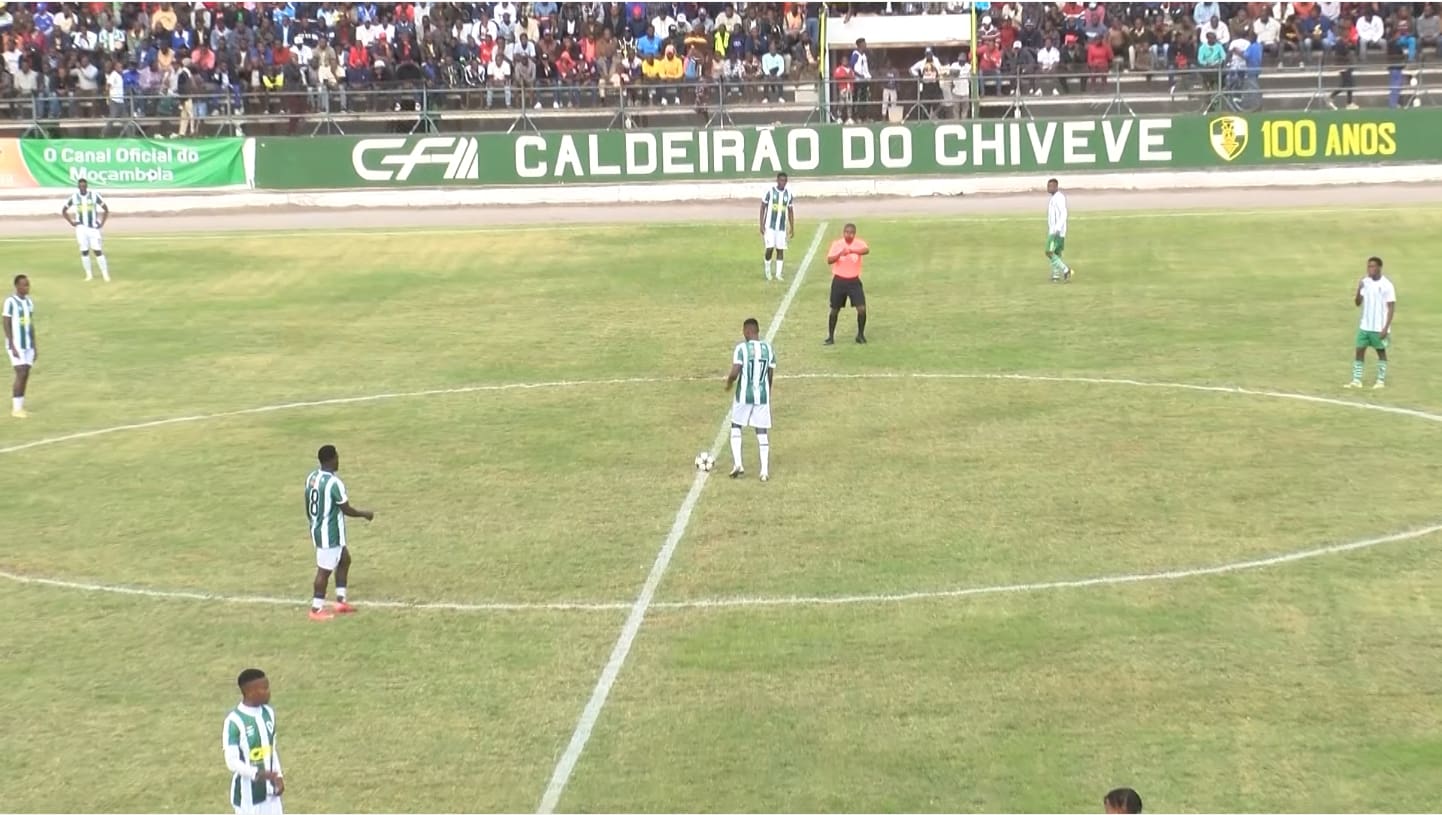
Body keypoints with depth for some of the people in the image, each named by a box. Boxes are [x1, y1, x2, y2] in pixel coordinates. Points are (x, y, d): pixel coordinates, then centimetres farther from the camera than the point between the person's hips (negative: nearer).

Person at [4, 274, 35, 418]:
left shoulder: (29, 302, 10)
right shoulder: (10, 302, -10)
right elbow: (6, 325, -12)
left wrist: (34, 347, 14)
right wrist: (12, 347, -17)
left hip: (28, 345, 6)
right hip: (16, 345, -6)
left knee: (25, 375, 4)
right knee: (21, 374, -11)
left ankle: (19, 405, 12)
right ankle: (16, 408, -4)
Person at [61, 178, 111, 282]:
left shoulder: (94, 196, -6)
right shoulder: (74, 197, -1)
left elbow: (106, 209, 3)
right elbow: (64, 211, 11)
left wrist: (102, 223, -4)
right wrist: (71, 222, 1)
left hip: (93, 228, -2)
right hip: (81, 228, 2)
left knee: (98, 251, -7)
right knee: (84, 251, 2)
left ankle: (105, 274, -2)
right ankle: (89, 274, 11)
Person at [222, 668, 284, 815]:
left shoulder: (269, 713, 3)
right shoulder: (234, 721, -19)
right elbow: (232, 761, -20)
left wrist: (278, 776, 2)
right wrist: (257, 773, -33)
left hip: (269, 790, 6)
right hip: (247, 794, -6)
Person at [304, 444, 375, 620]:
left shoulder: (311, 477, 3)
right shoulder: (334, 482, -24)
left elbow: (308, 506, 12)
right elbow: (347, 509, -17)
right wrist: (365, 514, 1)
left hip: (317, 529, 9)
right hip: (330, 534, -9)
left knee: (344, 559, 22)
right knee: (325, 570, 2)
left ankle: (340, 601, 25)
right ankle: (316, 609, 12)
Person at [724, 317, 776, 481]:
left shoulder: (741, 348, -12)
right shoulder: (768, 348, 1)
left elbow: (735, 372, -17)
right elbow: (771, 375, 6)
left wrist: (729, 383, 4)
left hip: (744, 395, -3)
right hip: (763, 396, 3)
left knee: (735, 427, 16)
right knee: (762, 432, 8)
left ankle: (737, 464, 6)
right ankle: (765, 471, 5)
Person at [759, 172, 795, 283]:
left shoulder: (788, 194, 4)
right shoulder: (770, 192, -6)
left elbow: (790, 211, 11)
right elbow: (763, 208, -1)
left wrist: (792, 228, 9)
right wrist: (762, 225, -6)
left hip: (782, 227, 3)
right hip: (770, 226, -3)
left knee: (780, 249, 1)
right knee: (770, 248, -10)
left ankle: (778, 273, 7)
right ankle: (767, 269, 15)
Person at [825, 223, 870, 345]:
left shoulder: (859, 243, -8)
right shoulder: (836, 244, -4)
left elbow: (866, 250, -32)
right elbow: (829, 260, -14)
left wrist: (851, 250, -48)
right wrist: (840, 254, -33)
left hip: (854, 281, 0)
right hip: (839, 280, 0)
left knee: (862, 309, -9)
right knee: (835, 310, 7)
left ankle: (860, 335, 10)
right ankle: (830, 337, 21)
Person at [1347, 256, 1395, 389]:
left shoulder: (1387, 286, -12)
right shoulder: (1365, 282, 3)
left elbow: (1391, 308, -10)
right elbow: (1358, 303, 3)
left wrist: (1386, 328, -16)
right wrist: (1359, 290, -16)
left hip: (1379, 327, -5)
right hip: (1365, 326, 5)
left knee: (1381, 352, 6)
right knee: (1359, 350, 1)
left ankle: (1381, 381, 14)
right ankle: (1356, 380, 3)